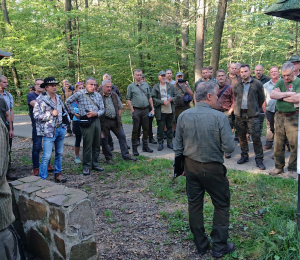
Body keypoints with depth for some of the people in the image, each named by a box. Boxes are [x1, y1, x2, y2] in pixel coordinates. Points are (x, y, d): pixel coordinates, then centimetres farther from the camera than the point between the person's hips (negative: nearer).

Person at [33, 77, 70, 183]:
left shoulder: (58, 98, 12)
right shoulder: (40, 99, -8)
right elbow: (36, 116, -12)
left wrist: (66, 121, 15)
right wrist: (51, 114, -17)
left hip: (60, 128, 6)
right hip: (49, 131, -6)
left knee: (59, 153, 14)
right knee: (47, 156, -8)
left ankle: (58, 173, 27)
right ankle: (42, 178, 2)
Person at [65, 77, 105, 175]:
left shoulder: (98, 95, 10)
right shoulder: (80, 94, -3)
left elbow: (102, 109, 9)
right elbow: (68, 102, 7)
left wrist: (95, 113, -11)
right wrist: (74, 113, 3)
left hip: (96, 120, 5)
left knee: (97, 144, 10)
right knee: (87, 145, -5)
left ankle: (95, 164, 24)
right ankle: (86, 166, 6)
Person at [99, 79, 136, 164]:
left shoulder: (114, 95, 12)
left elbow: (120, 107, 18)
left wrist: (118, 118, 8)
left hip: (115, 120, 5)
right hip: (104, 122, -5)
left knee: (122, 136, 4)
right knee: (104, 140, 3)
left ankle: (126, 155, 14)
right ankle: (108, 158, 18)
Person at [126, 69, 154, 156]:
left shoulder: (146, 85, 11)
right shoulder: (131, 86, 1)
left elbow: (150, 97, 12)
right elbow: (128, 99, -1)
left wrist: (152, 109, 7)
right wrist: (132, 110, -9)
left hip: (146, 110, 4)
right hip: (136, 110, -3)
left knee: (146, 128, 9)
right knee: (135, 129, 0)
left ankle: (145, 146, 22)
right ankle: (134, 148, 9)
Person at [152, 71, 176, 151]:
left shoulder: (171, 86, 11)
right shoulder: (155, 87, 2)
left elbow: (176, 96, 13)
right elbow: (153, 98, -5)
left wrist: (172, 99, -8)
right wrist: (163, 102, -14)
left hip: (170, 111, 3)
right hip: (160, 112, -2)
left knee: (170, 127, 9)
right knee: (160, 128, 1)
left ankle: (169, 142, 21)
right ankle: (160, 143, 12)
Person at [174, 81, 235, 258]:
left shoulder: (183, 116, -5)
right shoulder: (220, 117, -18)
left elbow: (178, 146, 2)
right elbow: (229, 147, -16)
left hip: (191, 166, 4)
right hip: (213, 169, -4)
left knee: (194, 204, 16)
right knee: (222, 205, 14)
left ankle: (201, 245, 30)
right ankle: (219, 247, 22)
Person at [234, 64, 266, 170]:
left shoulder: (257, 84, 0)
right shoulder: (237, 85, 10)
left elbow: (261, 99, 6)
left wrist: (256, 109, 8)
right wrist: (237, 109, 13)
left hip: (252, 115, -4)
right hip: (239, 115, 4)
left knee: (256, 137, -6)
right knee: (241, 136, 10)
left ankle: (259, 159, 2)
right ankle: (244, 156, 24)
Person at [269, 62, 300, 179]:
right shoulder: (280, 82, 11)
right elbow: (272, 95, -3)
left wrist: (281, 96, -7)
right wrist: (288, 94, -12)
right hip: (279, 116, 4)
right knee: (278, 143, 8)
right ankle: (278, 167, 20)